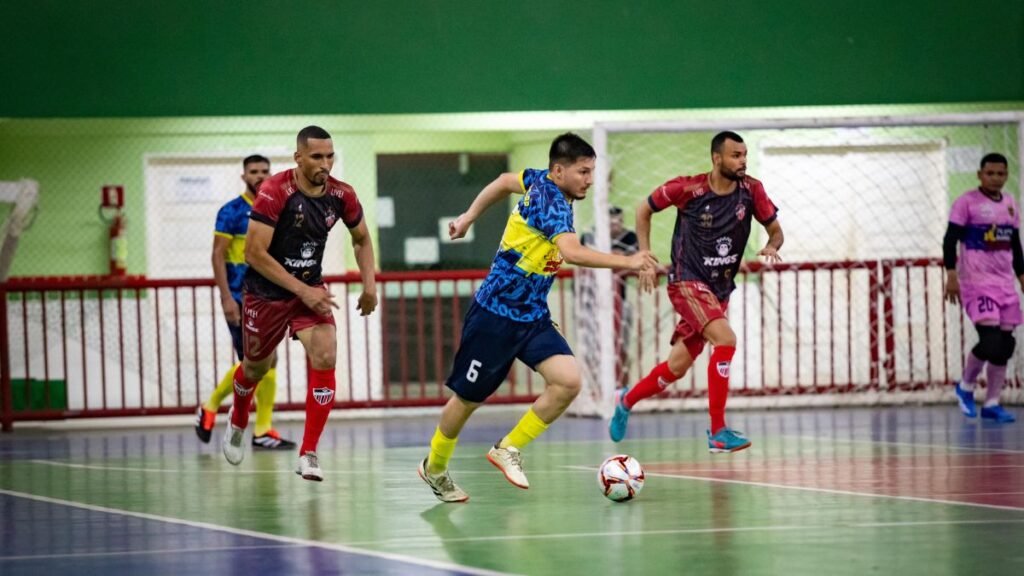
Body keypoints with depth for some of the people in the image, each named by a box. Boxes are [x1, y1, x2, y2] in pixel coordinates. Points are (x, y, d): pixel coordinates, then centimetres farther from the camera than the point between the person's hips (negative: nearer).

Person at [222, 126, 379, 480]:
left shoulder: (341, 195, -10)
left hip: (310, 289, 3)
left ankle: (308, 455, -14)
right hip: (266, 291, -3)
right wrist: (302, 290, -29)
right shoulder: (275, 192, -25)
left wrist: (369, 284, -3)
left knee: (325, 358, -19)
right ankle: (238, 422, 51)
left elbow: (361, 240, 10)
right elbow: (254, 253, -27)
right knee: (256, 367, 16)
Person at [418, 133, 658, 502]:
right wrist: (625, 262, -45)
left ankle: (508, 450, 2)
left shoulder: (541, 182, 2)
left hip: (533, 317, 8)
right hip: (495, 315, -8)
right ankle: (434, 468, 31)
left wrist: (469, 217, 31)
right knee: (468, 399, 8)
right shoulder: (551, 200, -24)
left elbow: (505, 182, 23)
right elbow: (572, 252, -41)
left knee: (568, 381, -13)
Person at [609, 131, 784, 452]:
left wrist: (772, 247, -20)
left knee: (677, 367, 13)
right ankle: (718, 432, -24)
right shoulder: (687, 189, -14)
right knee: (725, 339, -27)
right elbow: (644, 210, 2)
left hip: (720, 289, 6)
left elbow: (775, 230, 3)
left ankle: (627, 400, 41)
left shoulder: (751, 190, -5)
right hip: (688, 282, -6)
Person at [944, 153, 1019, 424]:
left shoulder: (1010, 205, 13)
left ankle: (992, 404, 10)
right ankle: (965, 386, 5)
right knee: (991, 339, -18)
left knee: (1005, 345, 2)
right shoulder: (967, 202, -6)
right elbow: (950, 240, -8)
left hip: (1005, 284, 6)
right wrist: (951, 277, -16)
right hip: (977, 282, -6)